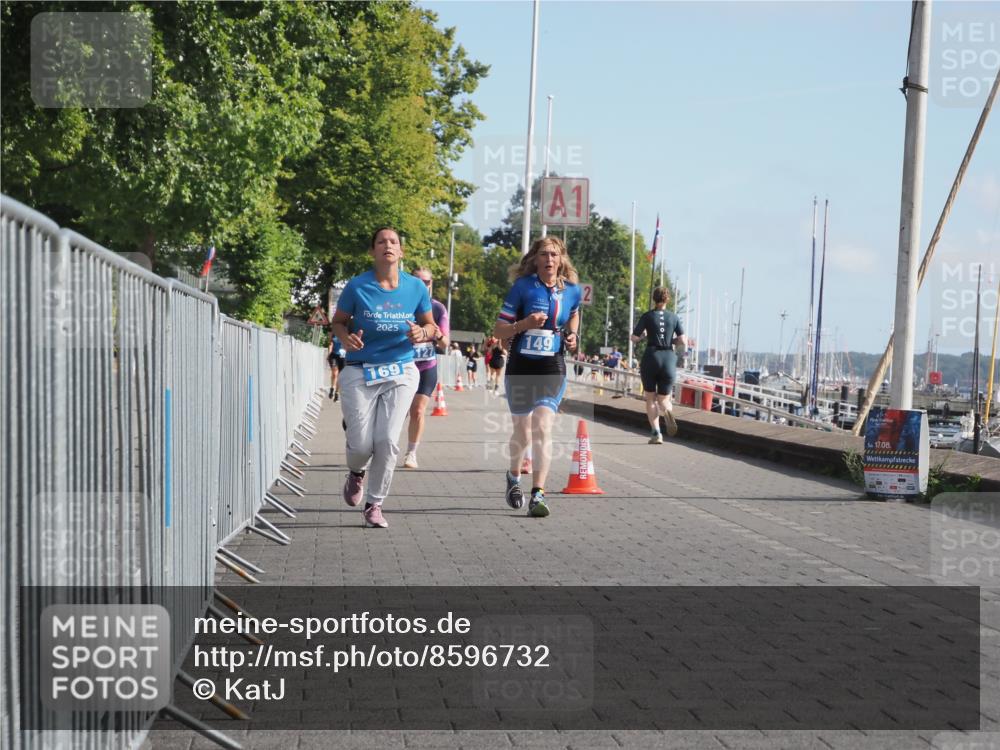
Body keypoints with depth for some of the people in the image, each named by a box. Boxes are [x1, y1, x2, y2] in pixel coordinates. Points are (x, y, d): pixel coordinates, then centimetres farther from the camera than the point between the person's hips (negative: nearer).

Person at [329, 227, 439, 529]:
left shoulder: (416, 287, 3)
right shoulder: (357, 286, -3)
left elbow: (431, 326, 14)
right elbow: (338, 322, 7)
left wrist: (422, 333, -9)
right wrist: (345, 338, -16)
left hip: (401, 373, 1)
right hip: (360, 373, -1)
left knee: (387, 441, -9)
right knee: (362, 445, -6)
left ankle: (374, 505, 9)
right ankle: (357, 473, 34)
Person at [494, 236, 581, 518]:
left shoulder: (571, 290, 2)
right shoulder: (522, 286, -7)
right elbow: (498, 330, -5)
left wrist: (572, 335, 6)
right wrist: (524, 323, -22)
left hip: (552, 369, 1)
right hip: (520, 368, 0)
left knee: (542, 429, -16)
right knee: (522, 433, 11)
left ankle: (538, 495, -16)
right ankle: (514, 476, 41)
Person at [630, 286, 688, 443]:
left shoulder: (647, 316, 0)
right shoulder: (674, 317, 6)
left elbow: (634, 338, 0)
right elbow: (683, 341, 0)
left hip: (650, 358, -1)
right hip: (669, 360, 2)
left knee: (651, 399, 10)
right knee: (663, 399, 10)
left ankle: (656, 433, -5)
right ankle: (667, 412, -27)